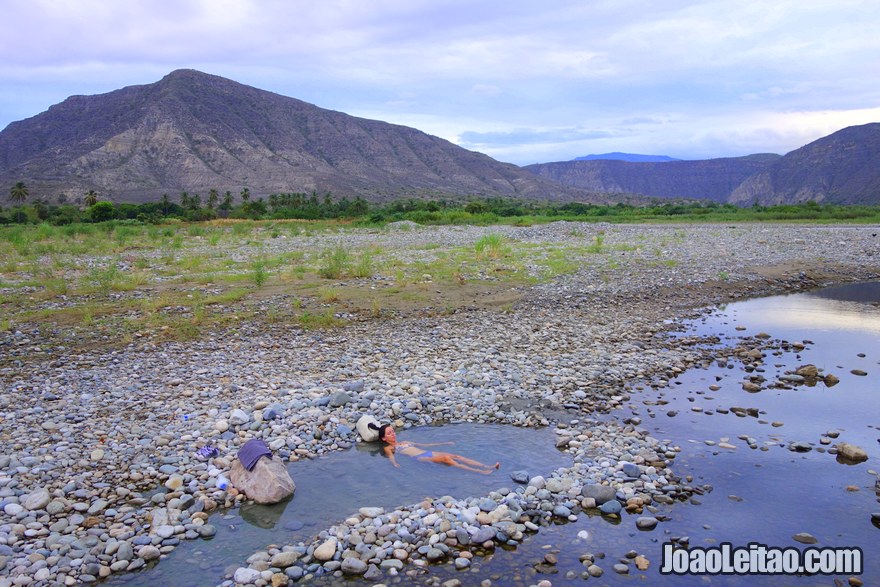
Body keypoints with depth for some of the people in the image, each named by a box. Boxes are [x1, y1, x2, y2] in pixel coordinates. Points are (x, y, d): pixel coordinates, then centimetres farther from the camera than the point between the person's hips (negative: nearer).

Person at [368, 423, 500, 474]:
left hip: (428, 453, 6)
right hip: (420, 458, -6)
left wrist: (444, 443, 32)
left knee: (455, 456, -17)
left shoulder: (405, 442, 31)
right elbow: (392, 458, -7)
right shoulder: (388, 448, 13)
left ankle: (488, 467, -30)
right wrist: (397, 466, -31)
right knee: (446, 458, -29)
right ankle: (479, 472, -40)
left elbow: (425, 444, 32)